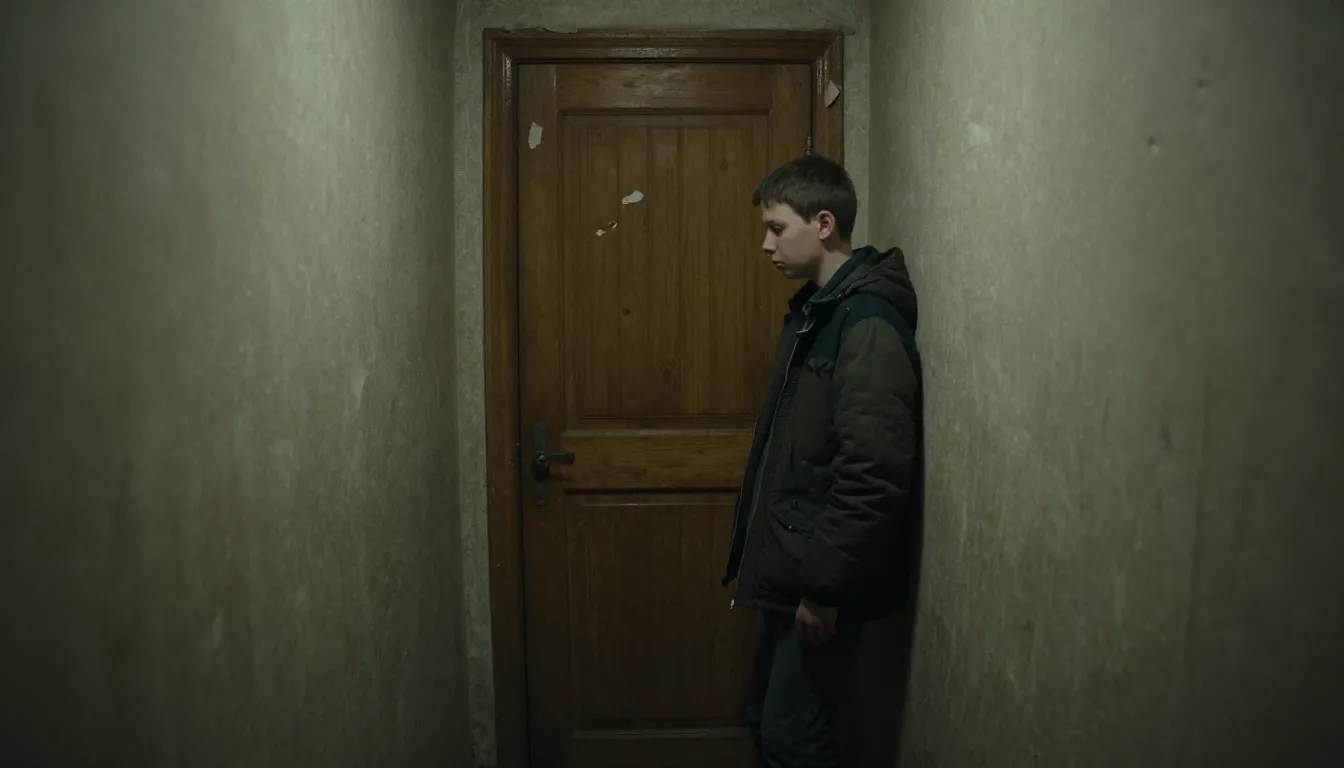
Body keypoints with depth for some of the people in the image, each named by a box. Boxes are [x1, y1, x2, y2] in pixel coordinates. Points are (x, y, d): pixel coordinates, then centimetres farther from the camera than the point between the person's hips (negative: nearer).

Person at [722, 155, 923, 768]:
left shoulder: (868, 325, -19)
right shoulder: (812, 313, 11)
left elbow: (873, 475, -25)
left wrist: (826, 586, -22)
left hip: (821, 579, -9)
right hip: (786, 570, 9)